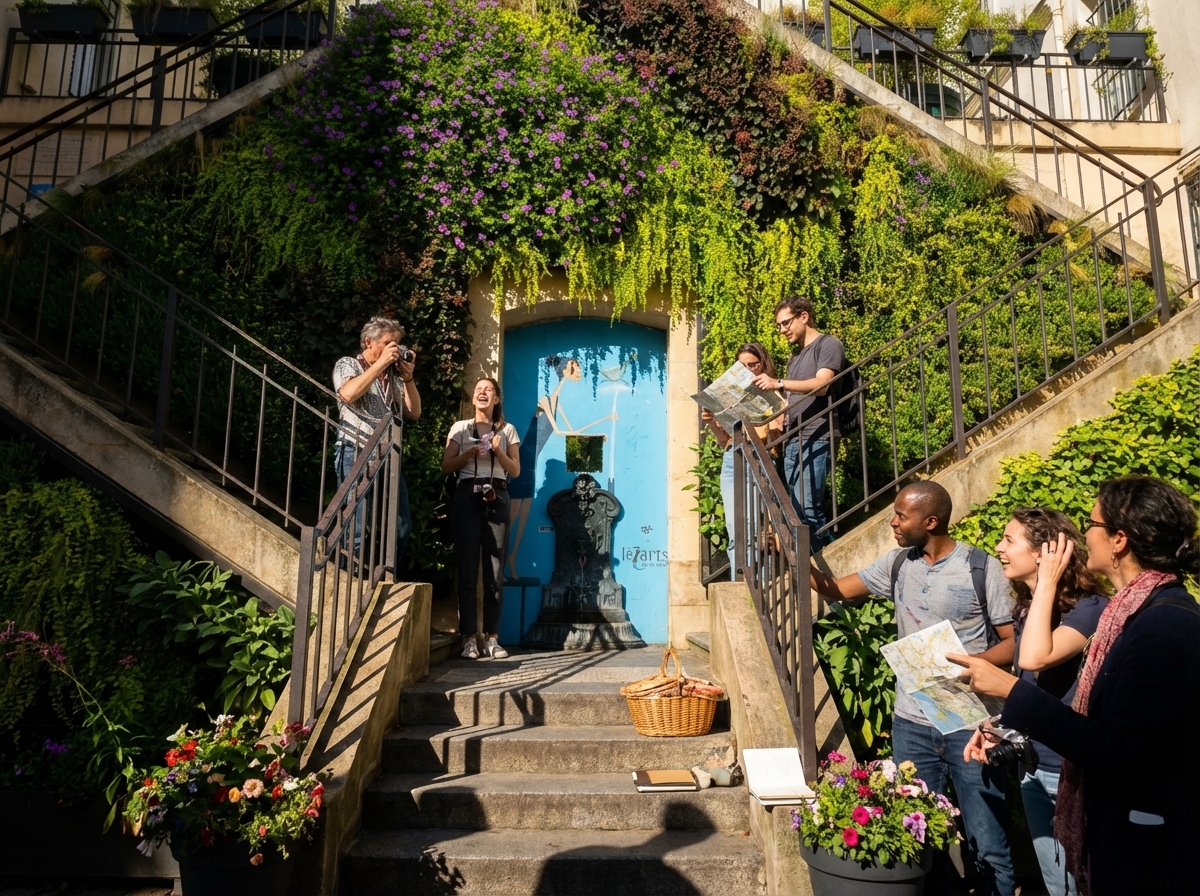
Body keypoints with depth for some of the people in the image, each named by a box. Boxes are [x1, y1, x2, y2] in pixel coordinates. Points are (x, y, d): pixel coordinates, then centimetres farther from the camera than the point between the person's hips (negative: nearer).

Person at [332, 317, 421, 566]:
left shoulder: (394, 375, 18)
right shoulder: (347, 364, 3)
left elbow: (414, 413, 13)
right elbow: (348, 394, -19)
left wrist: (408, 376, 2)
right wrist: (381, 363, -13)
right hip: (357, 456, -6)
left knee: (401, 527, 4)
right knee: (359, 529, -7)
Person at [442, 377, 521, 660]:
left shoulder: (507, 430, 12)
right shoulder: (460, 428, 11)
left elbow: (515, 471, 8)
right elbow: (446, 466, 5)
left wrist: (498, 451, -8)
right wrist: (470, 453, -10)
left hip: (496, 499, 1)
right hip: (467, 497, 0)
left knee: (494, 570, -2)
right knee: (467, 569, -4)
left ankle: (492, 638, 3)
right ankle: (469, 638, 0)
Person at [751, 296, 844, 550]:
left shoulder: (828, 344, 0)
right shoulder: (795, 357, 25)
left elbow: (821, 385, -16)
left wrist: (779, 383, -27)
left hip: (816, 440, -8)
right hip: (792, 441, 8)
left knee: (806, 509, -14)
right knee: (799, 510, 4)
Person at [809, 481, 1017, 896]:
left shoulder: (982, 567, -9)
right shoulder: (897, 564, 5)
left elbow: (1013, 642, -6)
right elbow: (836, 590, 12)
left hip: (969, 725, -4)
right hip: (911, 725, 4)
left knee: (988, 848, 3)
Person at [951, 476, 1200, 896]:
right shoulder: (1139, 608, 5)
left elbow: (1113, 750, -28)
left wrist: (1011, 689, -24)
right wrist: (1007, 726, 4)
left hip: (1142, 845, -8)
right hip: (1114, 822, 9)